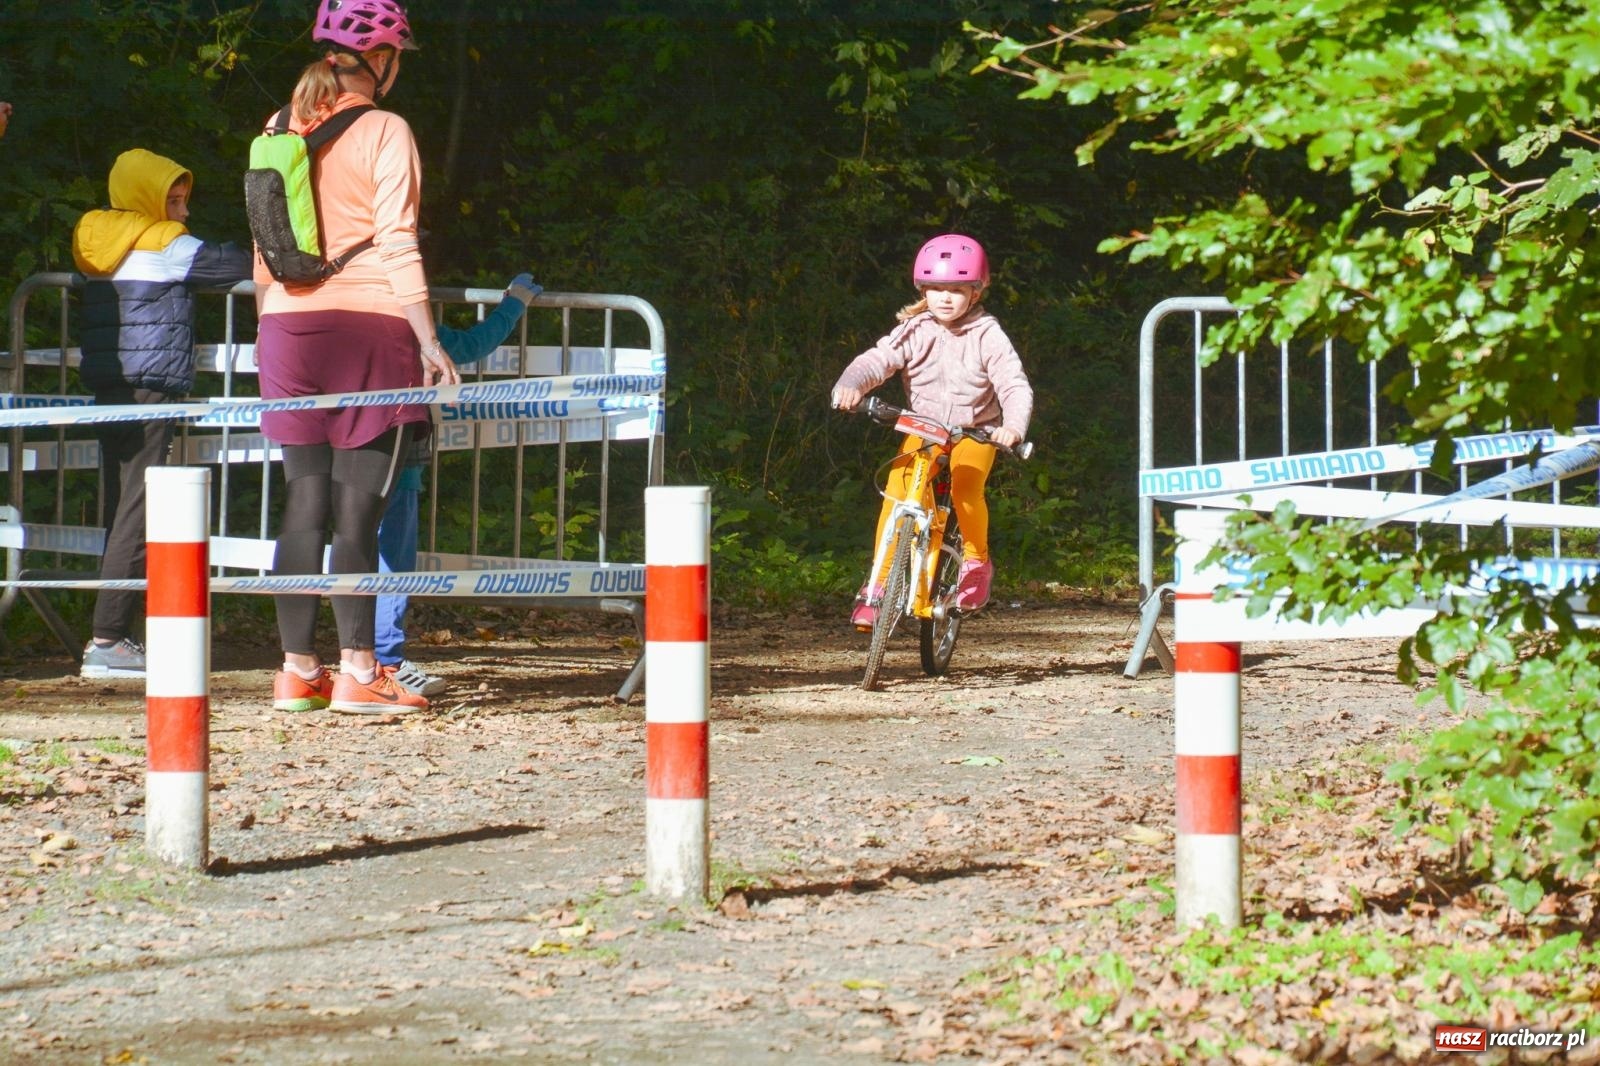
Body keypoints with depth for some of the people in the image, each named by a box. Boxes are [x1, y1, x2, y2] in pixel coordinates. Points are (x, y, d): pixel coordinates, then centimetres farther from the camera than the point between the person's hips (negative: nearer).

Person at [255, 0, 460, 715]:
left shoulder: (281, 130, 10)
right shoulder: (383, 132, -5)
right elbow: (397, 246, -10)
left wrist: (266, 330, 23)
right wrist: (429, 341, -9)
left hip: (291, 328, 5)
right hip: (368, 327, -5)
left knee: (304, 503, 7)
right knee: (358, 507, -5)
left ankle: (298, 670, 7)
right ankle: (356, 673, -8)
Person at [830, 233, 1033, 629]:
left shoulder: (988, 336, -9)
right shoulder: (913, 332, -4)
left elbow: (1015, 385, -17)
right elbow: (876, 361, -15)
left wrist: (1013, 426, -37)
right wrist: (851, 386, -38)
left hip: (975, 432, -2)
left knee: (966, 488, -30)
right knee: (897, 488, -24)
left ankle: (976, 559, -1)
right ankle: (878, 582, -18)